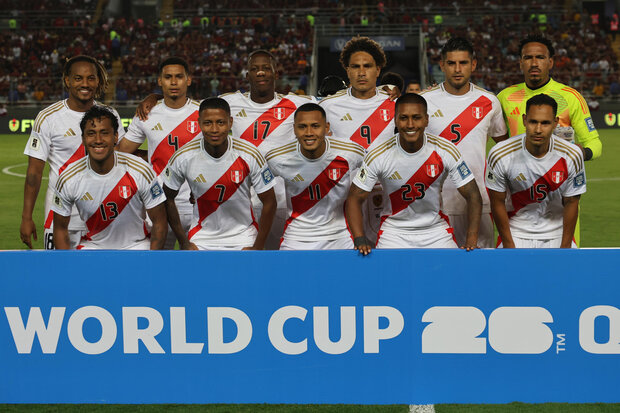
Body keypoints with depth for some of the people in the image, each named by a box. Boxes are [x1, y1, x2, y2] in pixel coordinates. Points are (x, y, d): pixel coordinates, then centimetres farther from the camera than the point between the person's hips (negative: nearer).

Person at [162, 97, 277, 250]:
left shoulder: (250, 155, -16)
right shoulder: (183, 157, -13)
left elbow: (269, 202, -7)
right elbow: (168, 198, 1)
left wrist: (257, 248, -9)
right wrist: (184, 242, 1)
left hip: (242, 238, 0)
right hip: (201, 237, 0)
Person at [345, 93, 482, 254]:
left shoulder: (445, 151, -11)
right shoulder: (378, 154, -13)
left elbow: (473, 196, -7)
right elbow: (355, 198, -8)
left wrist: (471, 241, -19)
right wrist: (360, 239, -23)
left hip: (436, 230, 1)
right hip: (394, 232, -1)